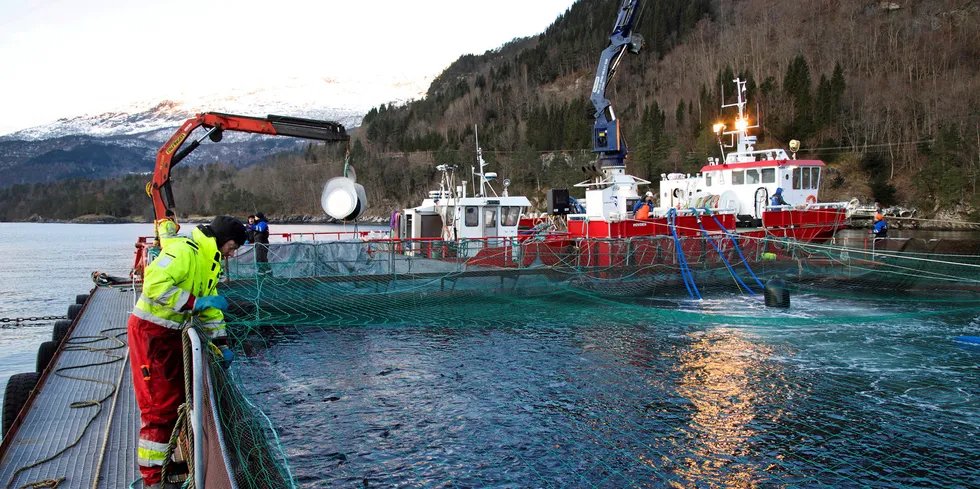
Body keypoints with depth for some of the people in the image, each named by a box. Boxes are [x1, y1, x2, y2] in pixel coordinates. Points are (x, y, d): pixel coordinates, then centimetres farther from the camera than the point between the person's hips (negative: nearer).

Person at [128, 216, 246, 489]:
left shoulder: (210, 263, 11)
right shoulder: (183, 251, -19)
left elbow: (210, 309, 15)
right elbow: (154, 286, -31)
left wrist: (221, 345, 8)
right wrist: (195, 302, -28)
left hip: (173, 333, 10)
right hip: (150, 333, -10)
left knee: (177, 398, 16)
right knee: (160, 404, -6)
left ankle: (170, 460, 30)